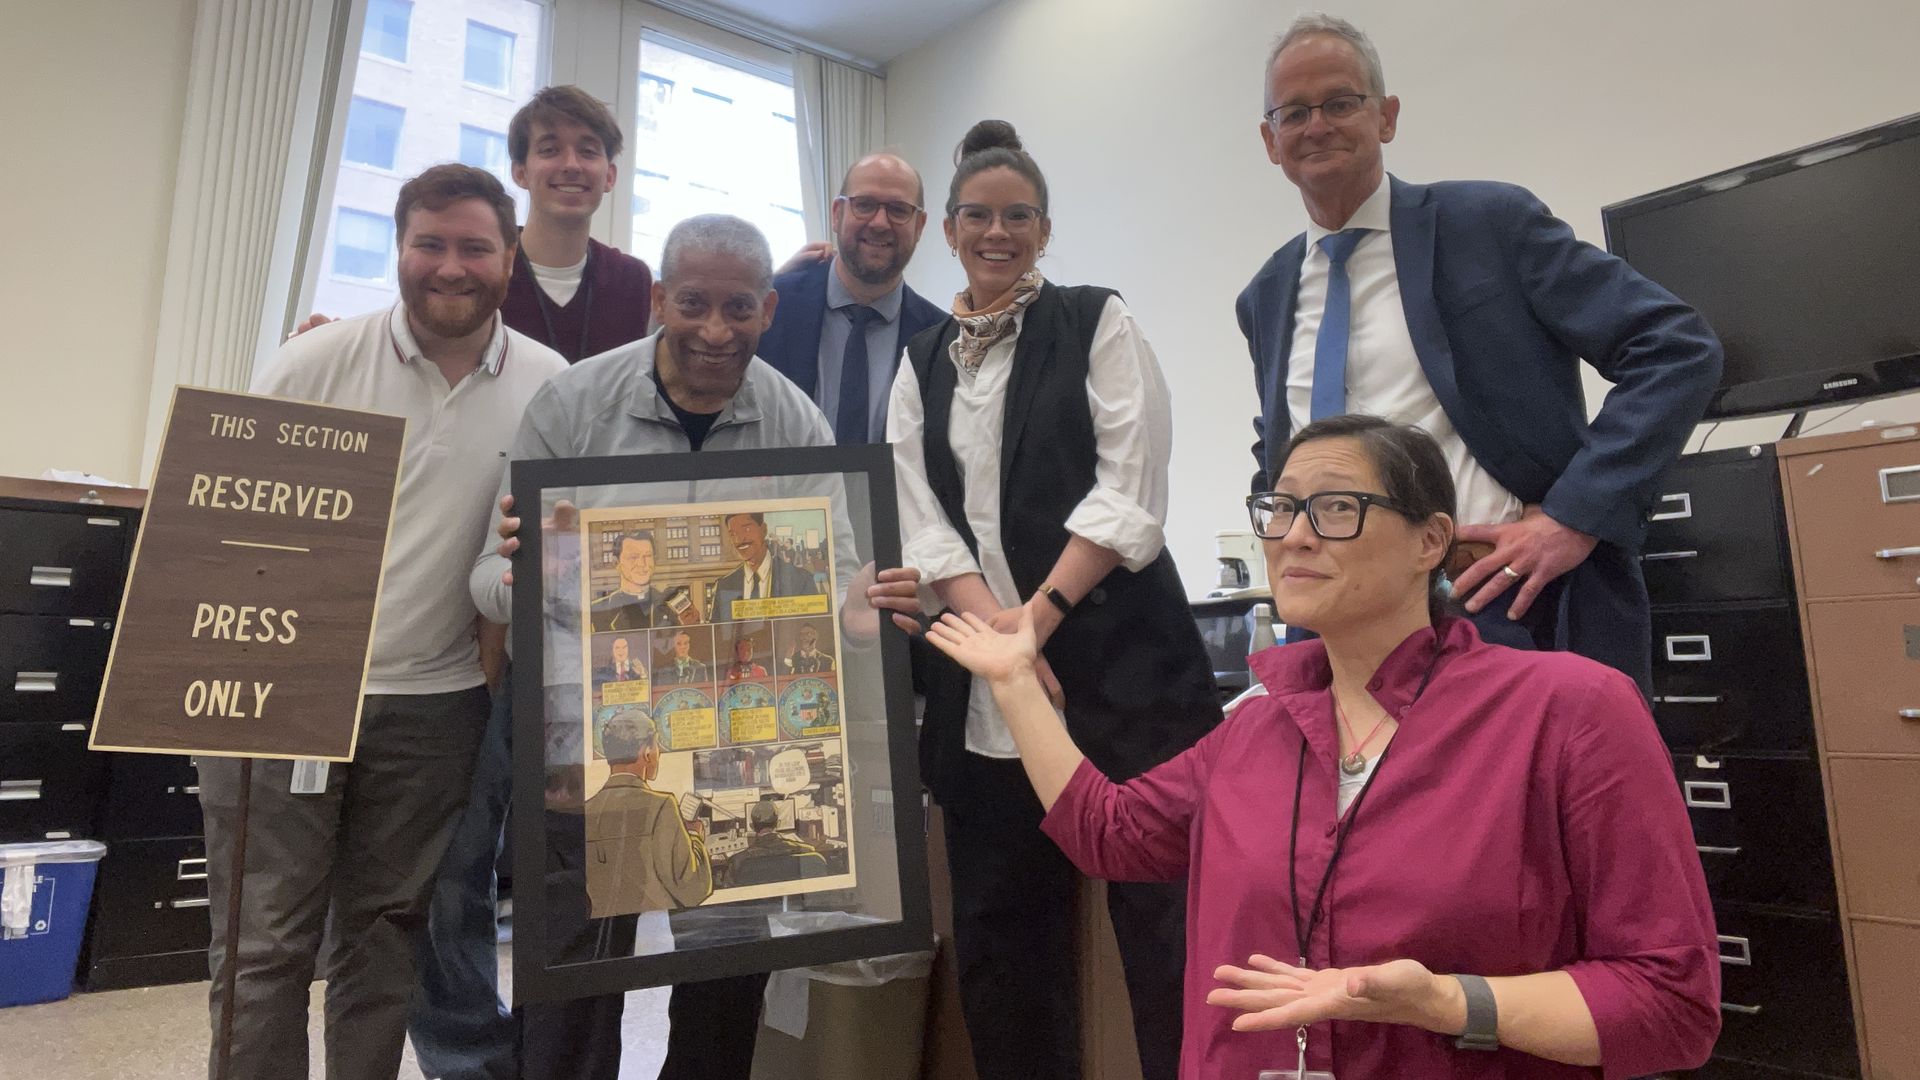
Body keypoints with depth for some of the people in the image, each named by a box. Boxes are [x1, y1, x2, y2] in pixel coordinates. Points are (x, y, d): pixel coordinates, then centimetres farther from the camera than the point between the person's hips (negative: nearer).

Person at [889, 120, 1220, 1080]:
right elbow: (923, 521, 5)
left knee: (1160, 912, -3)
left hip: (1117, 655, -3)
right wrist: (993, 625, -11)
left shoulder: (1097, 322, 5)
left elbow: (1130, 490, -6)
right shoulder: (921, 365, 15)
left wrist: (1037, 615, -13)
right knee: (998, 928, 9)